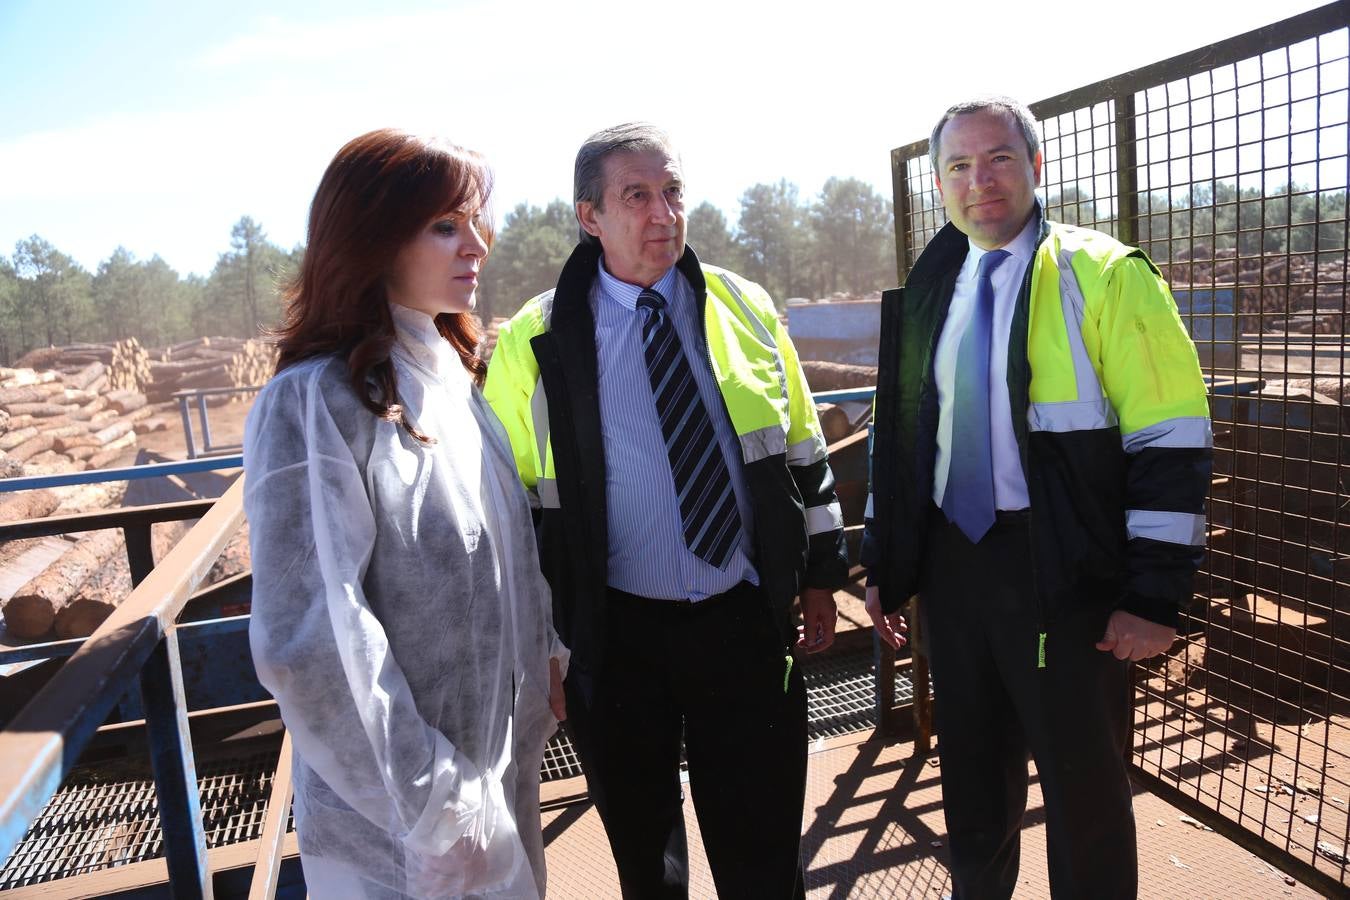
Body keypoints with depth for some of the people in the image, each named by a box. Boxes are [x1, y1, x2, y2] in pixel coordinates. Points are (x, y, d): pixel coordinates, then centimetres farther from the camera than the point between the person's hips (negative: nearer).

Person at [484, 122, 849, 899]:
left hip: (747, 621, 1)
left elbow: (804, 449, 8)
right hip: (614, 635, -1)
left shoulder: (747, 308, 2)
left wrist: (821, 574, 8)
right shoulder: (535, 341, -4)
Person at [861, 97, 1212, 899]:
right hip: (952, 565, 5)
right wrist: (883, 564, 9)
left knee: (1085, 786, 10)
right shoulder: (930, 292, 9)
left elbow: (1174, 444, -11)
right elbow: (899, 436, 12)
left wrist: (1155, 595, -14)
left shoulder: (1106, 277, -7)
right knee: (972, 772, 20)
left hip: (1065, 572, -5)